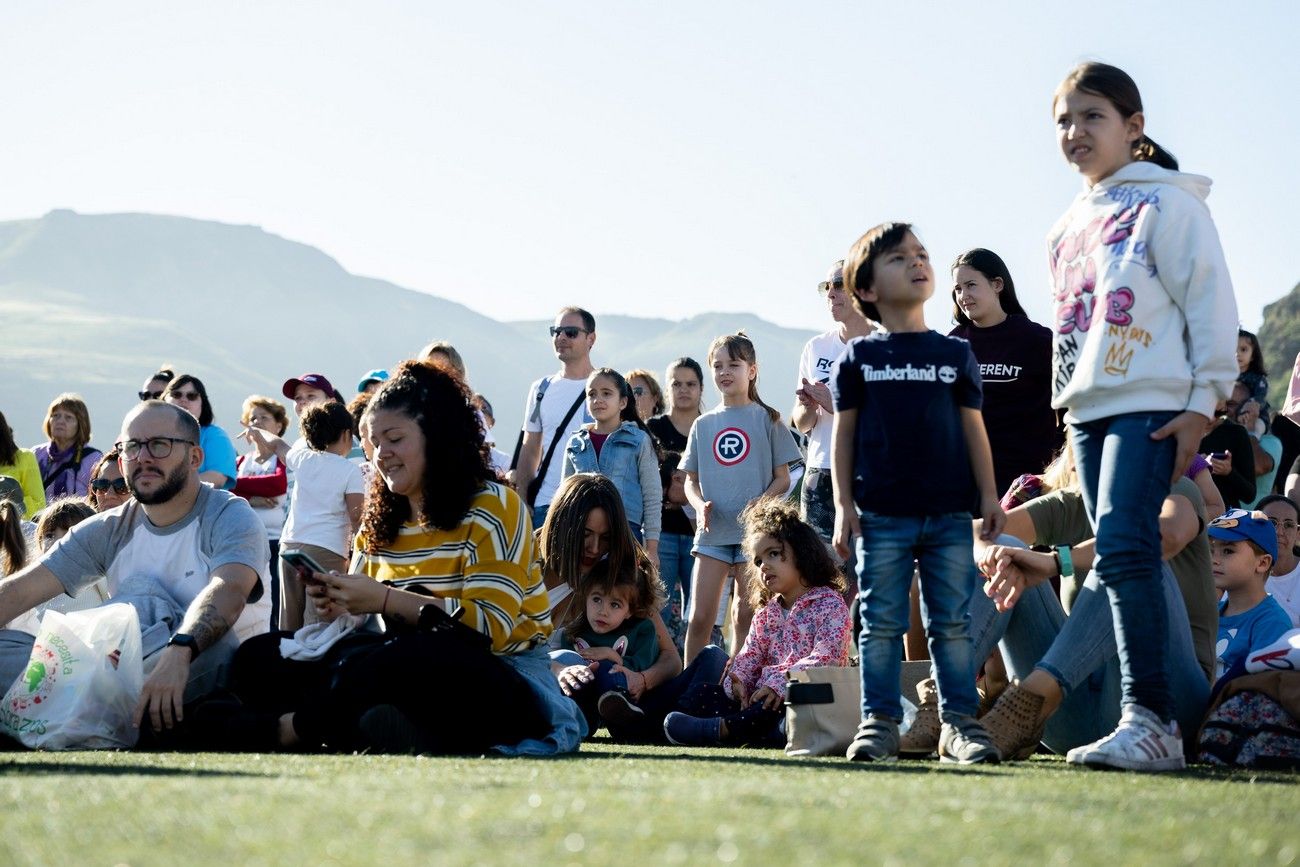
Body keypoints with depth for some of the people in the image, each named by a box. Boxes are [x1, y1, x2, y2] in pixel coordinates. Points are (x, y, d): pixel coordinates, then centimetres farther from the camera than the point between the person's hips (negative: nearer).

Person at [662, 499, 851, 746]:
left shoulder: (830, 603, -1)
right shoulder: (766, 613, 23)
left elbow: (826, 658, -16)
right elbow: (749, 656, 12)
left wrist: (780, 682, -27)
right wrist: (737, 682, -13)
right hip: (765, 699, 7)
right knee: (700, 695, -5)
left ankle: (721, 728, -49)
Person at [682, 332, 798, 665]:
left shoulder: (766, 419, 3)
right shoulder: (704, 424, 11)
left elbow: (783, 478, 2)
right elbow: (690, 480, 14)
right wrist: (700, 505, -8)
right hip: (713, 530, 2)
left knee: (747, 615, 2)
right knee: (700, 615, -3)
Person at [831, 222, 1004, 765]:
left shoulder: (956, 355, 9)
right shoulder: (858, 359, 5)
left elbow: (972, 428, 11)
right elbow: (844, 433, 5)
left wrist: (988, 495, 6)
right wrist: (844, 502, -2)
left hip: (950, 515, 1)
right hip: (882, 515, -1)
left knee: (952, 623, 2)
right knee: (882, 624, 0)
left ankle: (959, 723, 6)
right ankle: (879, 722, 5)